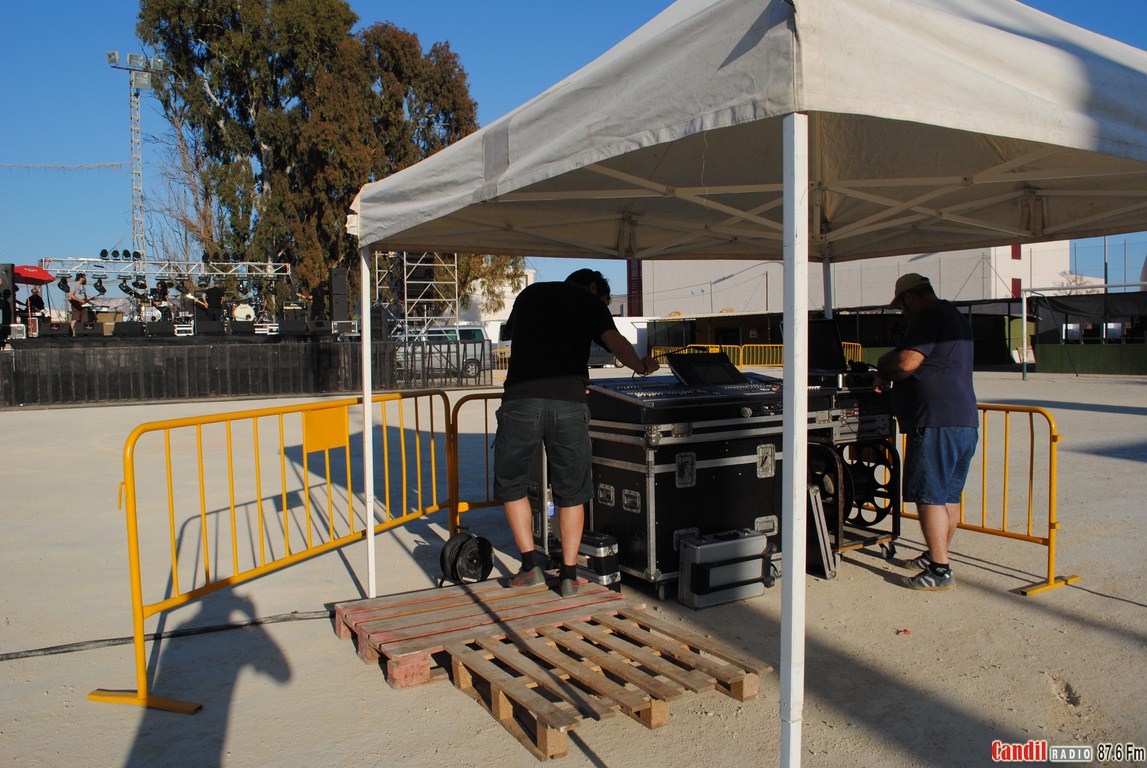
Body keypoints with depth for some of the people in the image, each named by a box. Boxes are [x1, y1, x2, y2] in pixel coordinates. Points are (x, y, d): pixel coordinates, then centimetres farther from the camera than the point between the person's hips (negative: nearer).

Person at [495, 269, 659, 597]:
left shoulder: (529, 294, 27)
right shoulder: (590, 301, 15)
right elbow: (615, 342, -1)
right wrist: (642, 367, 15)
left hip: (520, 400, 1)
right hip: (569, 403, -1)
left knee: (510, 484, 19)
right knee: (571, 492, 14)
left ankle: (530, 566, 15)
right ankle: (569, 574, 17)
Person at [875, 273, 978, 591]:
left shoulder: (928, 316, -11)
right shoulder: (957, 317, 22)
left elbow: (906, 363, -20)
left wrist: (883, 370, 0)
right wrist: (891, 370, 19)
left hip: (937, 420, -10)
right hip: (965, 419, 10)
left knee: (929, 496, -6)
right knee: (949, 494, 16)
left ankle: (940, 571, -4)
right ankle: (937, 556, 27)